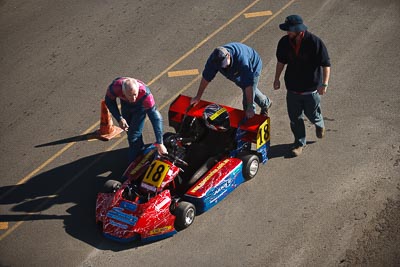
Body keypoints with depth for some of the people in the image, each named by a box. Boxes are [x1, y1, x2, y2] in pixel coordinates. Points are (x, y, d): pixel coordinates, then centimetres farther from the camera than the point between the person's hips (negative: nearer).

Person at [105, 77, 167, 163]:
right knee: (129, 130, 18)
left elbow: (155, 118, -42)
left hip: (140, 105, -3)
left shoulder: (145, 94, -45)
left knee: (134, 136, -10)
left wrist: (159, 143, -44)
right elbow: (109, 101, -16)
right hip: (125, 104, 3)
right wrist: (119, 118, -27)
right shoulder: (115, 87, -41)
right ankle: (140, 149, 45)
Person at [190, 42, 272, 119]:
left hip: (253, 68, -6)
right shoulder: (214, 59, -32)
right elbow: (206, 77, -19)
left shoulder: (241, 59, -47)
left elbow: (248, 84, -46)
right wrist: (198, 97, -12)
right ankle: (266, 103, 55)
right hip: (237, 71, 6)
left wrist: (250, 107, -45)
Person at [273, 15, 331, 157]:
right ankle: (299, 142, 30)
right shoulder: (284, 42, -8)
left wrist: (324, 84, -20)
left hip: (311, 88, -3)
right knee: (295, 118, 10)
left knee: (312, 114, 14)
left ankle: (320, 125, 50)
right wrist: (277, 79, 13)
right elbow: (281, 61, 10)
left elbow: (326, 64, -15)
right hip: (292, 88, 3)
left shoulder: (314, 42, -21)